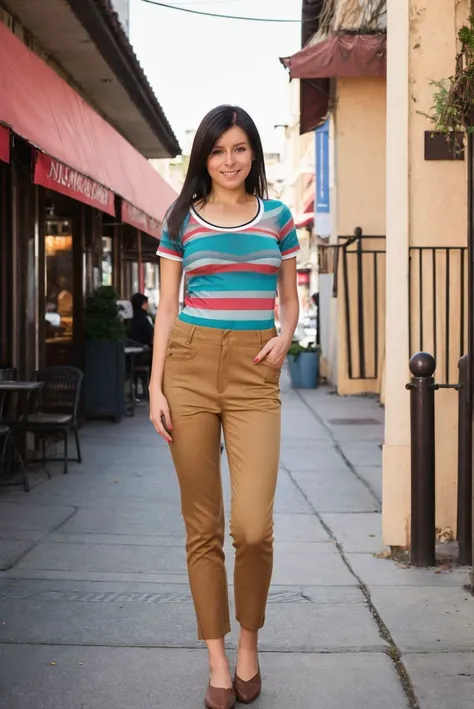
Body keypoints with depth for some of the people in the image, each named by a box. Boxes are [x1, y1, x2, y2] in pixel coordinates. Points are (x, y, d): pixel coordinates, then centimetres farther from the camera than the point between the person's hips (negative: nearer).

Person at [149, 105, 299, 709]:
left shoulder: (278, 217, 10)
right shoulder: (181, 220, 8)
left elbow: (290, 298, 18)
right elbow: (167, 306, 7)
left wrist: (285, 335, -4)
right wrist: (156, 386, 0)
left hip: (254, 373, 0)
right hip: (190, 364, 0)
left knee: (253, 527, -10)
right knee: (202, 525, 4)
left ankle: (249, 644, 17)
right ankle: (217, 660, 17)